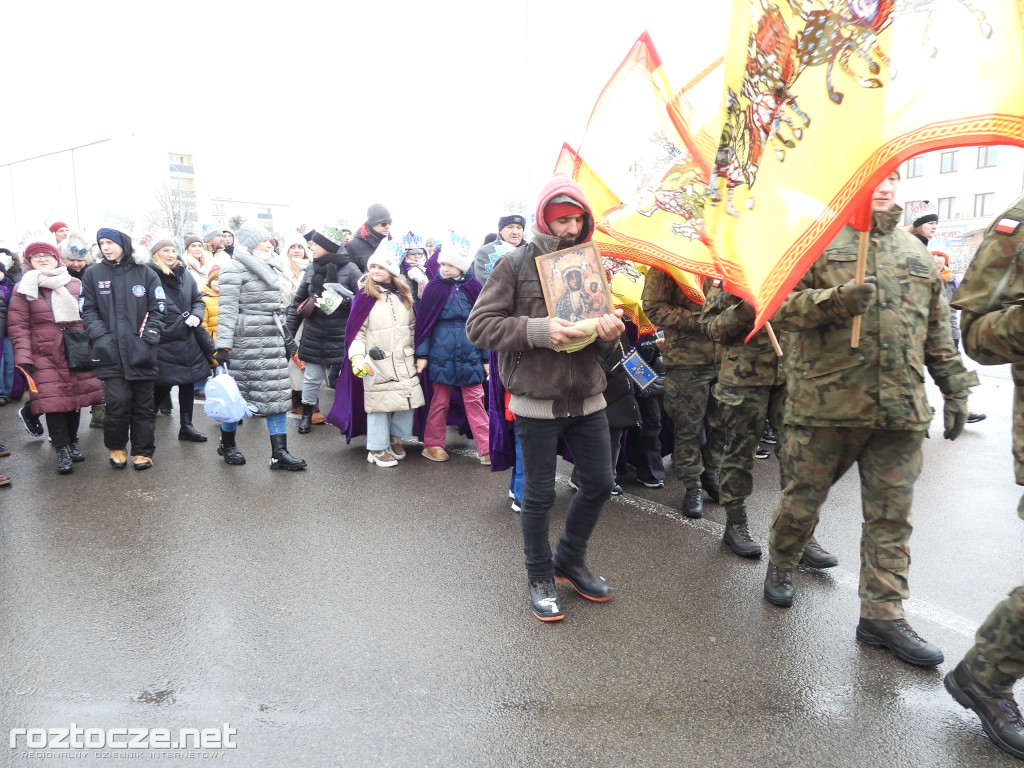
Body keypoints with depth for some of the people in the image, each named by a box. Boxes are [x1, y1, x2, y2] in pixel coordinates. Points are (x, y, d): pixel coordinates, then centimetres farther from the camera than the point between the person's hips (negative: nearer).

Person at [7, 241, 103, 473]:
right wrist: (23, 357, -9)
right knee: (54, 402, -6)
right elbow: (18, 326, -1)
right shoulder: (25, 289, 3)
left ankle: (72, 443, 25)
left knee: (75, 398, 9)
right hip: (46, 357, -2)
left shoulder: (75, 285, 9)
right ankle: (62, 450, 3)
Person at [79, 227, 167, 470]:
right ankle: (116, 446, 16)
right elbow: (88, 310, 6)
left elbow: (158, 308, 6)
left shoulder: (145, 273, 4)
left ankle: (143, 451, 20)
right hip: (111, 351, 0)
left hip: (141, 350, 1)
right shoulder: (93, 273, 5)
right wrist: (101, 335, -8)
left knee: (143, 403, 7)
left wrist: (149, 335, -6)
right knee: (118, 401, -8)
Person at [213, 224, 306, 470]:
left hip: (272, 341, 8)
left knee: (278, 394, 2)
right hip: (246, 341, -8)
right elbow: (227, 310, -15)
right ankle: (227, 444, 25)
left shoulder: (269, 269, 17)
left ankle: (279, 453, 3)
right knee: (238, 392, 4)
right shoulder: (235, 269, -8)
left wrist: (286, 337, 21)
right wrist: (223, 346, -20)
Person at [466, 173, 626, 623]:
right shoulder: (517, 264, -5)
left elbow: (600, 345, 15)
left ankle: (569, 561, 38)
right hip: (537, 401, -5)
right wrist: (539, 330, -23)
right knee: (539, 494, 7)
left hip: (587, 398, 6)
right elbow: (479, 325, -12)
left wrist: (610, 331, -9)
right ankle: (540, 577, 30)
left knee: (599, 484, 14)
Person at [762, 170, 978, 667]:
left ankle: (883, 615, 18)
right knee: (805, 496, 9)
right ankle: (780, 565, 35)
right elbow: (781, 307, -8)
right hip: (826, 400, -4)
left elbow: (938, 332, 21)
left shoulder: (917, 254, 18)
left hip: (901, 409, 5)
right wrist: (836, 300, -23)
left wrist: (955, 389, 18)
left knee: (891, 516, 7)